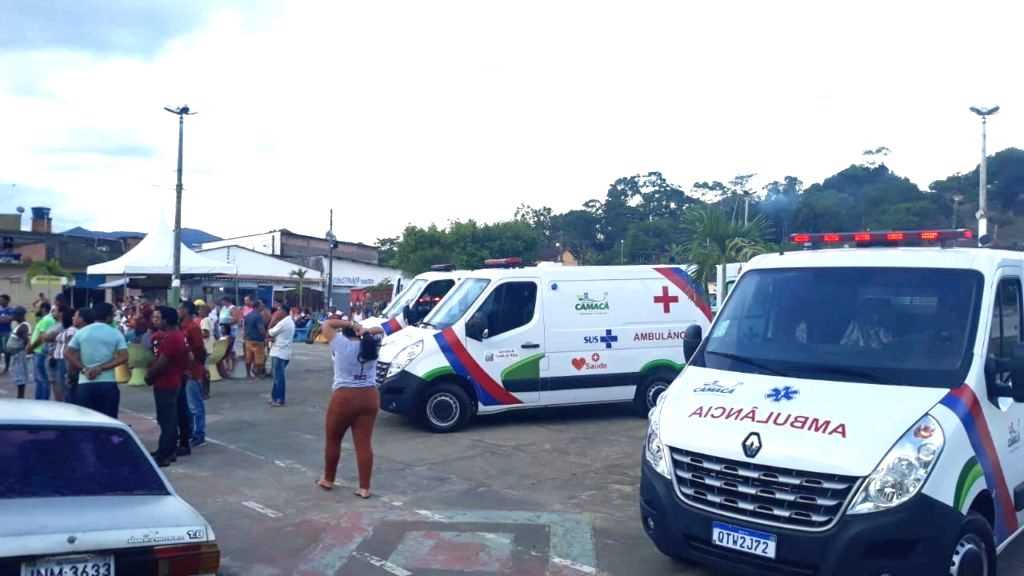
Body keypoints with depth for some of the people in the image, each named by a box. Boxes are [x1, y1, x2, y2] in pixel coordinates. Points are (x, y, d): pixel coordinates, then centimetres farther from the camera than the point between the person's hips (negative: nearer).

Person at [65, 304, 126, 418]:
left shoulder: (81, 332, 7)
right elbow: (123, 357, -10)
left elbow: (67, 353, 0)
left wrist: (84, 368, -4)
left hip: (85, 384, 2)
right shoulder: (116, 333, 0)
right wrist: (101, 368, -9)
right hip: (108, 384, -2)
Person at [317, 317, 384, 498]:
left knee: (332, 440, 16)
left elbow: (327, 324, 3)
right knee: (364, 443, 4)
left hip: (344, 398, -4)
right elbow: (380, 331, 24)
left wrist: (349, 324, 1)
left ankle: (328, 480, 29)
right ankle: (364, 488, 3)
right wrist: (366, 331, 4)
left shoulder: (341, 344, -6)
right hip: (370, 397, 4)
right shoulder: (371, 345, 6)